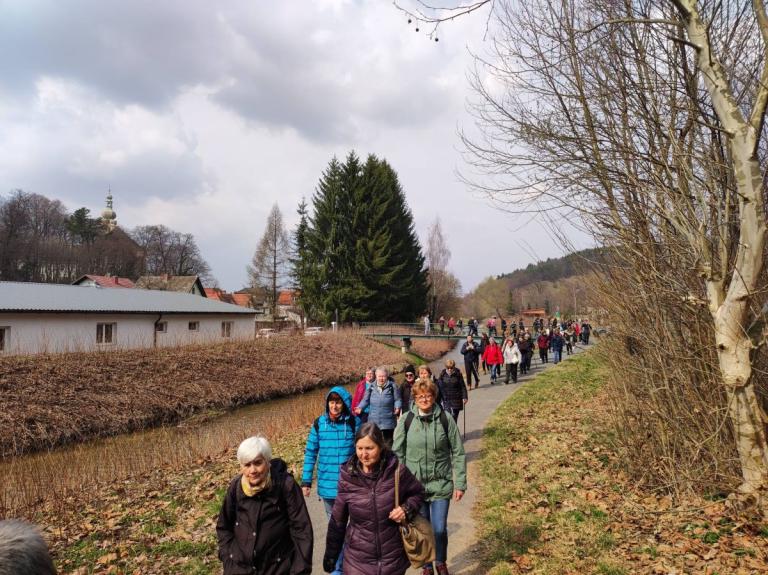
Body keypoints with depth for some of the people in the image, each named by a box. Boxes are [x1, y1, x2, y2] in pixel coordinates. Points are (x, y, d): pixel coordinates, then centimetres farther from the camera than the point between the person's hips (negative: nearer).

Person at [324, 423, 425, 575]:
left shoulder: (397, 471, -13)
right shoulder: (347, 477, -10)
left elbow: (418, 493, 5)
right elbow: (337, 521, 1)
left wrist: (407, 509, -14)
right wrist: (330, 556, 6)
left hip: (393, 558, 0)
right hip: (357, 560, 1)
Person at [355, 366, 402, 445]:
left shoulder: (392, 386, -5)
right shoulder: (372, 387, 2)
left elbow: (398, 399, -2)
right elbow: (366, 400, 10)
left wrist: (397, 407, -20)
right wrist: (360, 408, -5)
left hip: (388, 423, -2)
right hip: (373, 422, 2)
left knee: (388, 443, 7)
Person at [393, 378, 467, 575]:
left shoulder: (445, 420, -7)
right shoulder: (406, 421, -6)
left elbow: (458, 453, -1)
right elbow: (397, 453, 1)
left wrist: (460, 483, -2)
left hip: (441, 484, 0)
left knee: (440, 529, 5)